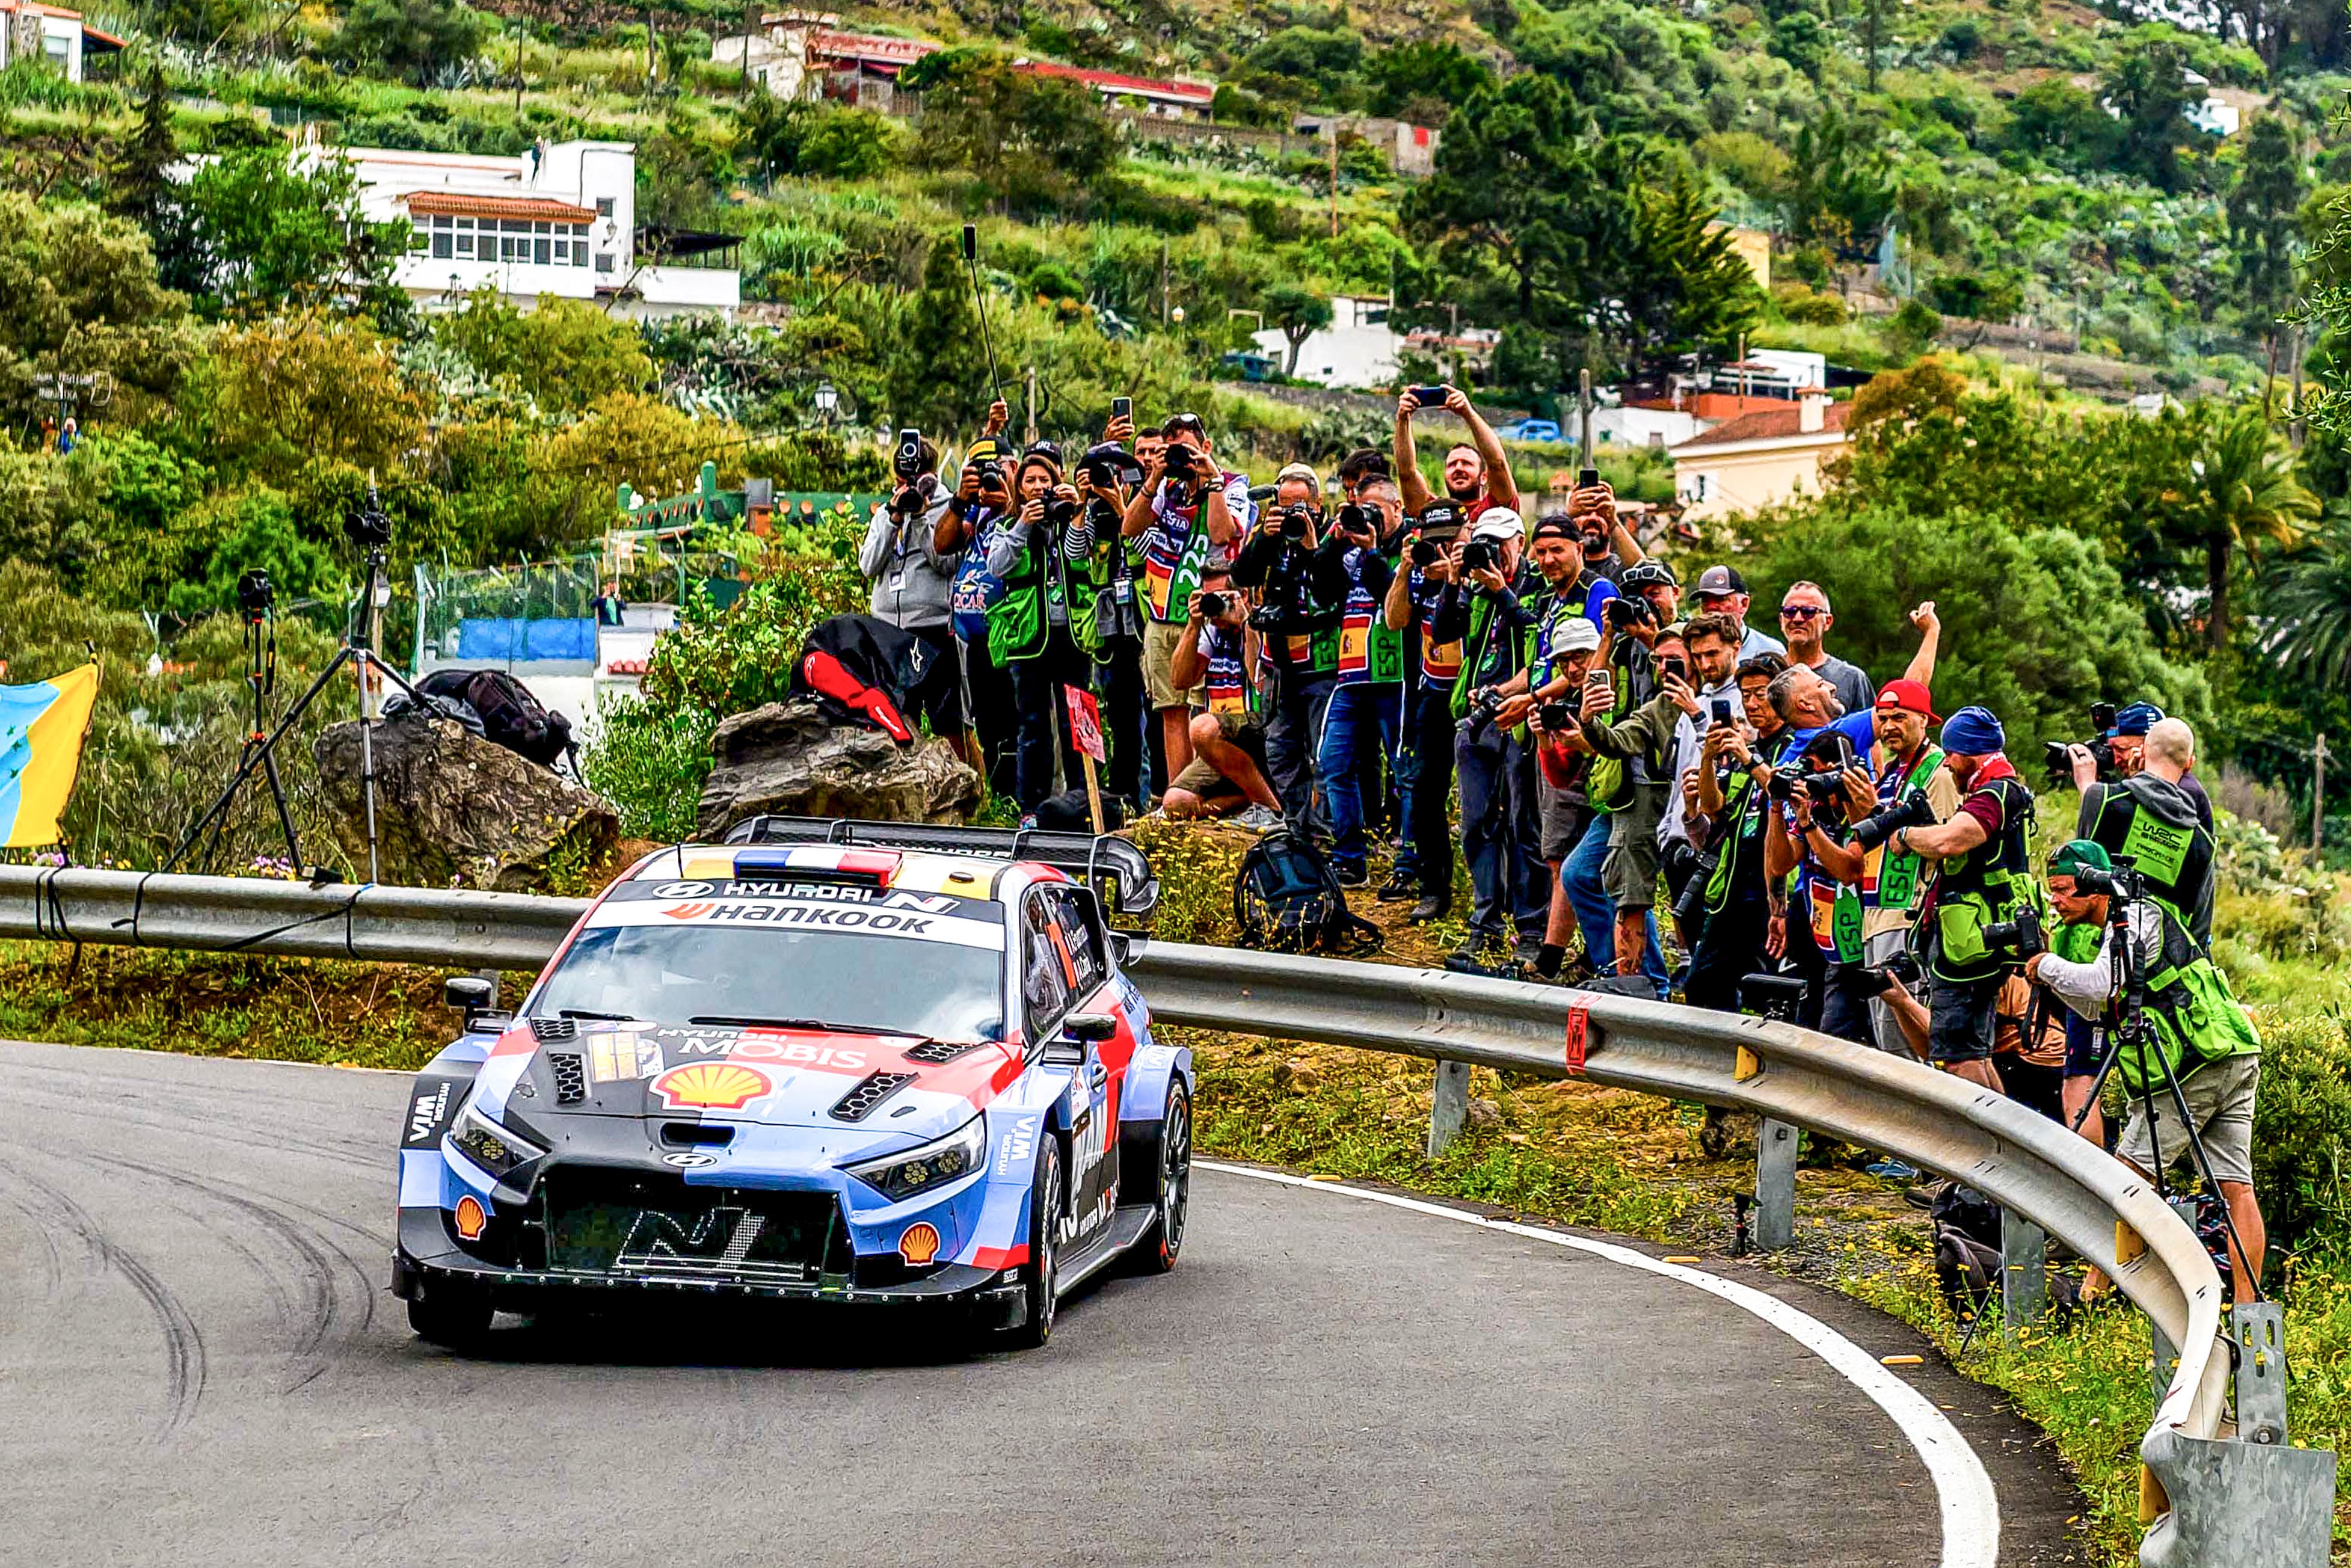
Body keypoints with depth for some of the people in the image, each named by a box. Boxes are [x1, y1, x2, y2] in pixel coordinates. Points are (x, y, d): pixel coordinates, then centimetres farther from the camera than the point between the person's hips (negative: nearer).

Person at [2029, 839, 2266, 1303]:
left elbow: (2105, 983, -20)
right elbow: (2100, 1008, 26)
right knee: (2235, 1186, 1)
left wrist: (2048, 966, -6)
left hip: (2197, 1067, -10)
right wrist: (2051, 978, 15)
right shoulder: (2117, 926, 23)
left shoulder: (2137, 916, -6)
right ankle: (2248, 1305, -4)